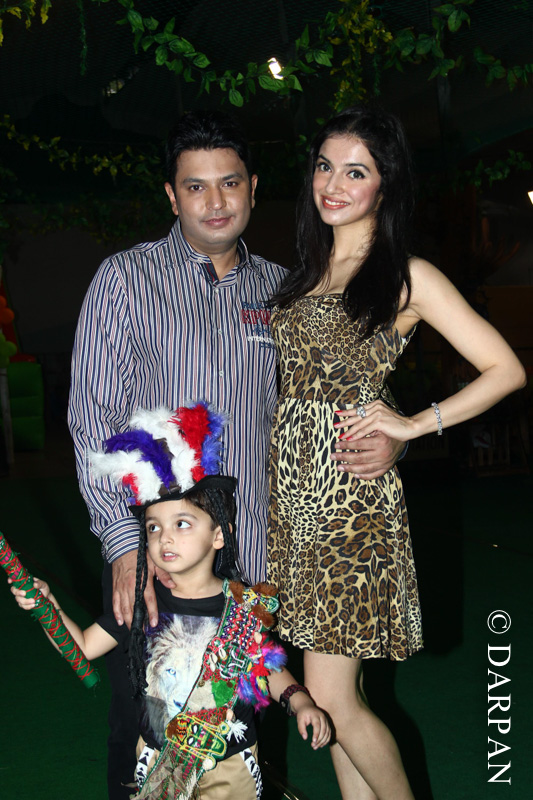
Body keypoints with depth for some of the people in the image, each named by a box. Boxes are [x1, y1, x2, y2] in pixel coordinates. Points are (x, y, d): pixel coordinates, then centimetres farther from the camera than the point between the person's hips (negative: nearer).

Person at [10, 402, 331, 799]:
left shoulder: (245, 606, -13)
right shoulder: (144, 600, -7)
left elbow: (269, 668, 0)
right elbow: (84, 647, -2)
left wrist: (301, 702, -16)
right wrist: (47, 605, -15)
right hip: (158, 761, 2)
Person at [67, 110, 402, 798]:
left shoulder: (281, 289, 9)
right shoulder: (127, 278, -1)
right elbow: (93, 422, -6)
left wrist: (385, 441, -7)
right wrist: (124, 543, -15)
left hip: (254, 558, 3)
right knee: (142, 730, 9)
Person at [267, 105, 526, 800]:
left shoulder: (408, 276, -3)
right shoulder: (306, 272, 14)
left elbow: (505, 370, -5)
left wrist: (414, 423, -9)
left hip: (351, 499, -6)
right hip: (294, 494, 6)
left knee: (332, 700, -3)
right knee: (335, 695, 11)